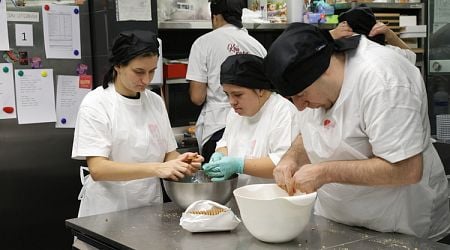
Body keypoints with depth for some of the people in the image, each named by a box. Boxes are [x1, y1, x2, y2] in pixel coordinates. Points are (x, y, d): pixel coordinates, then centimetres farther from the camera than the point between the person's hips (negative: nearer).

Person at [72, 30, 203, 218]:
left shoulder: (155, 102, 7)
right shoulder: (95, 103, -7)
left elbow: (168, 153, 11)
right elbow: (97, 169, -15)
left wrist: (180, 161, -11)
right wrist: (156, 168, -25)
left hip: (150, 209, 3)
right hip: (107, 212, -3)